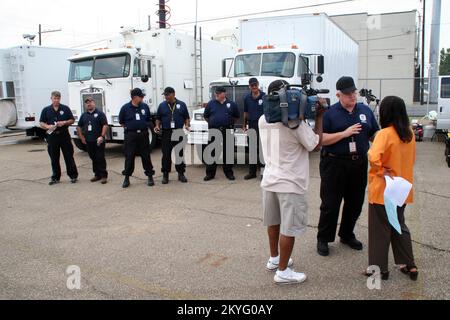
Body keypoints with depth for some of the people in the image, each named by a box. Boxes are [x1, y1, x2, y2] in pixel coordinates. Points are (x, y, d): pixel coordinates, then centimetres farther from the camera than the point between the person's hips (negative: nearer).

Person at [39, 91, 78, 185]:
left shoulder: (65, 108, 5)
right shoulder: (46, 110, 8)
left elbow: (72, 120, 6)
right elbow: (41, 123, 7)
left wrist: (64, 122, -12)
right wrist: (48, 127, -13)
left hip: (64, 136, -1)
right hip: (52, 137, 2)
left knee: (69, 157, 2)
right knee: (54, 159, 8)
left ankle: (73, 176, 11)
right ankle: (55, 177, 18)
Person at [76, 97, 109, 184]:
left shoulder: (100, 114, -2)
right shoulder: (84, 115, 14)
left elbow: (105, 125, -10)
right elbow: (79, 127, 21)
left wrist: (102, 136, -18)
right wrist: (81, 137, 12)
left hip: (98, 141, -5)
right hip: (88, 141, 5)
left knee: (100, 158, -4)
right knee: (93, 159, 11)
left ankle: (104, 175, 0)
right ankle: (97, 174, 19)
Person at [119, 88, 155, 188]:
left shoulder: (145, 107, 4)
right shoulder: (125, 108, -2)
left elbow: (149, 120, 17)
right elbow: (121, 122, 9)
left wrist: (145, 127, 7)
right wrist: (129, 128, 5)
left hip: (143, 134, 2)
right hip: (130, 135, -2)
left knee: (146, 156, 6)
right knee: (129, 157, 3)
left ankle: (150, 176, 16)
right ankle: (127, 178, 15)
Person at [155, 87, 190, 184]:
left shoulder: (181, 104, 6)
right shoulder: (162, 105, 8)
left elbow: (187, 117, 9)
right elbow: (158, 118, 13)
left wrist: (187, 125, -7)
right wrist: (157, 126, -4)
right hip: (166, 133, 1)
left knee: (180, 154, 5)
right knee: (166, 154, 2)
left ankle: (181, 173, 14)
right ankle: (165, 174, 11)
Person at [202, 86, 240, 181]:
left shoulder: (231, 104, 5)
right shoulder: (211, 104, 6)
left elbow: (236, 116, 15)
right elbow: (206, 116, 15)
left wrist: (229, 123, 9)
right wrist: (212, 123, 10)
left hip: (227, 132, 0)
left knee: (228, 153, 5)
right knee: (212, 153, 1)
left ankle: (229, 173, 16)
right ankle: (210, 173, 9)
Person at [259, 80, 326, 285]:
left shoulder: (263, 120, 3)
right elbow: (316, 145, -8)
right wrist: (319, 116, -2)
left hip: (270, 179, 7)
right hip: (290, 183, -7)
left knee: (273, 222, 21)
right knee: (289, 228, 4)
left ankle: (274, 259, 37)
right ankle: (282, 271, 12)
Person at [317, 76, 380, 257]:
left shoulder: (366, 110, 9)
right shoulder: (330, 113, -4)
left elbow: (375, 134, 13)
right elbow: (321, 139, -11)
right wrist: (345, 133, -19)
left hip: (359, 163, 5)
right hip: (335, 164, -5)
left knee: (355, 202, 15)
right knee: (330, 203, 2)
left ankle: (347, 235, 34)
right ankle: (323, 239, 17)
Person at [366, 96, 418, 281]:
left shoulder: (385, 133, -19)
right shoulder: (410, 134, 2)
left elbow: (374, 157, -35)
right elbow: (410, 159, 14)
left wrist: (381, 172, -20)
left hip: (383, 190, -6)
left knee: (380, 230, 7)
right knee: (399, 226, 22)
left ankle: (380, 268, 18)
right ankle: (409, 265, 28)